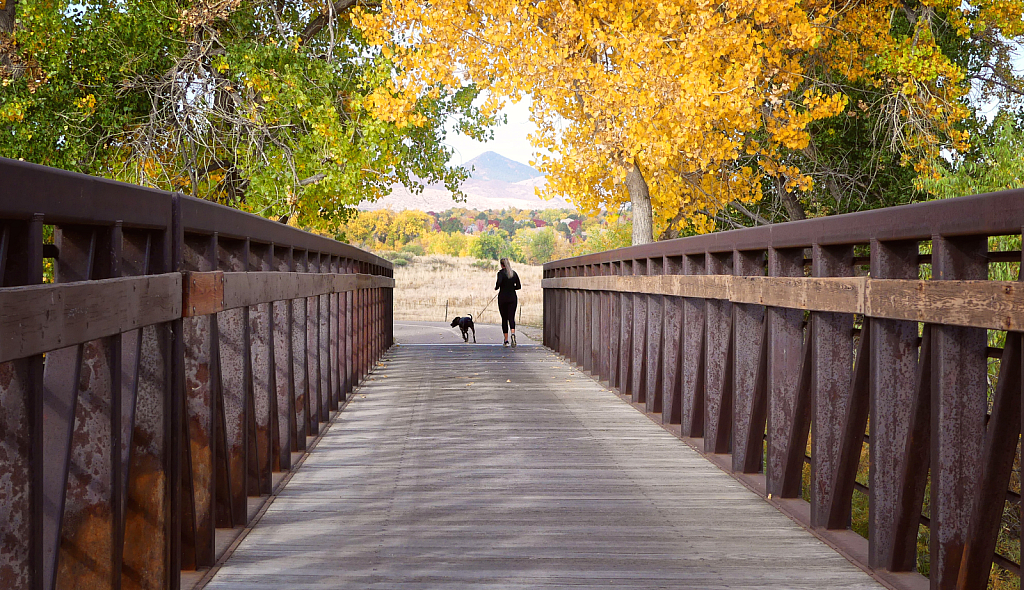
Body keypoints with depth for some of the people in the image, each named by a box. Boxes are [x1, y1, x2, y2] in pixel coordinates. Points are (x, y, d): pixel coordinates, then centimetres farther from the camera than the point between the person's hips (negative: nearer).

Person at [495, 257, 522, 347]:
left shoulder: (501, 273, -6)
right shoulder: (514, 273, 7)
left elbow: (499, 282, -24)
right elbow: (518, 286, 5)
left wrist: (496, 288, -4)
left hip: (503, 297, -3)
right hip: (512, 298, 3)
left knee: (504, 319, 7)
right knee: (511, 317, -2)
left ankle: (506, 340, 8)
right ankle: (513, 334, -31)